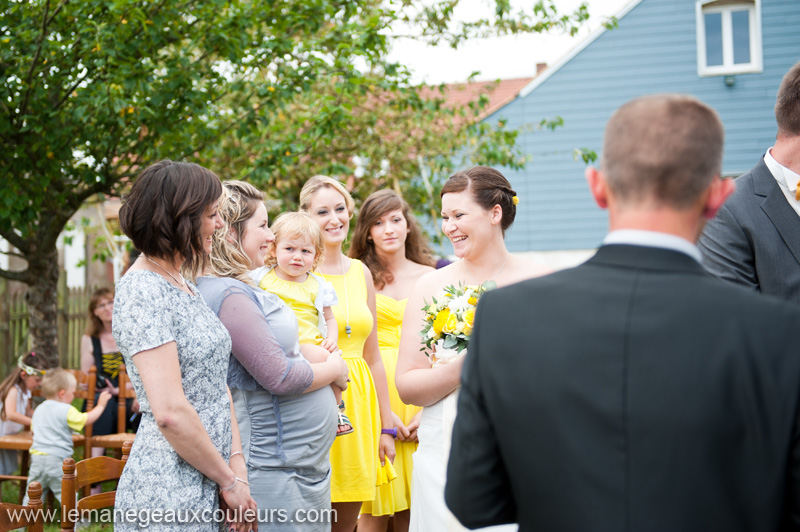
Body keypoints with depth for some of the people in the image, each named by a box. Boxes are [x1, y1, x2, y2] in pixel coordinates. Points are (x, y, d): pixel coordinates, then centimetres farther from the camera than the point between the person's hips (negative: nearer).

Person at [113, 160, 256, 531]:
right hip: (169, 497, -8)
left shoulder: (184, 286, 13)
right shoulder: (142, 291, -16)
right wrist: (229, 481, -13)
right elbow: (169, 412, -22)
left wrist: (237, 463, 0)